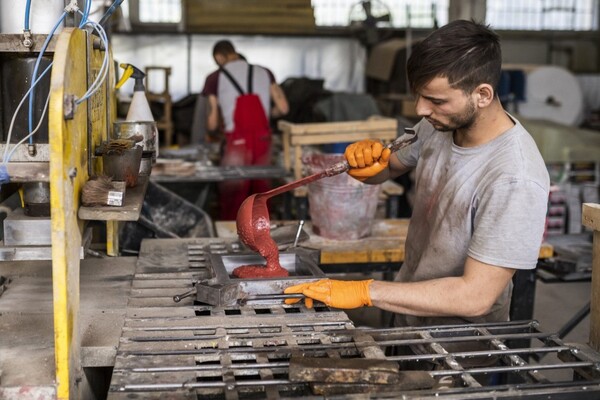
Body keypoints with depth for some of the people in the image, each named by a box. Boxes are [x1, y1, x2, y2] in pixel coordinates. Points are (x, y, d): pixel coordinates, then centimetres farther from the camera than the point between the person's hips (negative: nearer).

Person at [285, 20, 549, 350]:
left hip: (460, 344, -6)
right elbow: (390, 167, 12)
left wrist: (364, 291, -26)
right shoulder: (440, 124, -7)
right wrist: (367, 165, -13)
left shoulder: (515, 179, -27)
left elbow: (476, 296, -27)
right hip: (407, 315, 6)